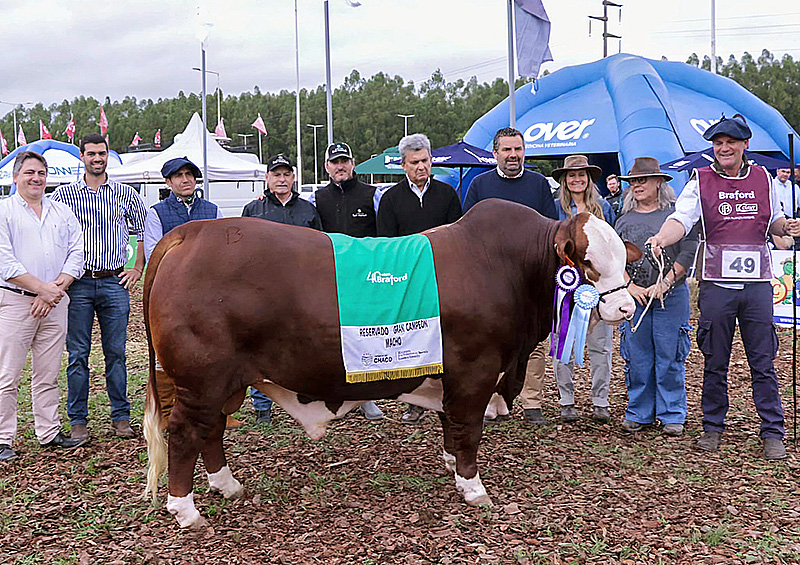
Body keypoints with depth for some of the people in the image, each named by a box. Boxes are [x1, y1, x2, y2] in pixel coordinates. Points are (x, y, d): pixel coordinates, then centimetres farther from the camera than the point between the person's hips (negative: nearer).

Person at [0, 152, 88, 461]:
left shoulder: (62, 212, 14)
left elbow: (77, 252, 7)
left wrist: (56, 287, -8)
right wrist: (43, 289, -15)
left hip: (55, 304, 4)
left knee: (48, 374, 10)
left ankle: (49, 433, 19)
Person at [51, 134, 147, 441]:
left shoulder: (126, 194, 8)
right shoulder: (63, 194, 4)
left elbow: (145, 232, 16)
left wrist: (137, 269, 9)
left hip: (115, 282, 1)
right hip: (78, 284, -1)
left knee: (116, 352, 5)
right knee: (77, 353, 2)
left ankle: (121, 416, 14)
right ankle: (78, 420, 11)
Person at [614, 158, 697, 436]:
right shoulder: (624, 220, 12)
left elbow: (688, 253, -4)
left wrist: (664, 283, -12)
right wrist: (630, 287, -5)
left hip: (672, 296, -3)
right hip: (633, 296, 3)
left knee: (670, 358, 1)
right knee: (637, 358, 5)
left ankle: (672, 415, 12)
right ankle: (638, 413, 18)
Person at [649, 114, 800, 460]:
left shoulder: (762, 178, 10)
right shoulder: (700, 181, 1)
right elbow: (681, 218, -14)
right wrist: (661, 238, -34)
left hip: (757, 285, 2)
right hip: (717, 285, -1)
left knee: (763, 363, 5)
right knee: (715, 362, 8)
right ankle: (713, 427, 22)